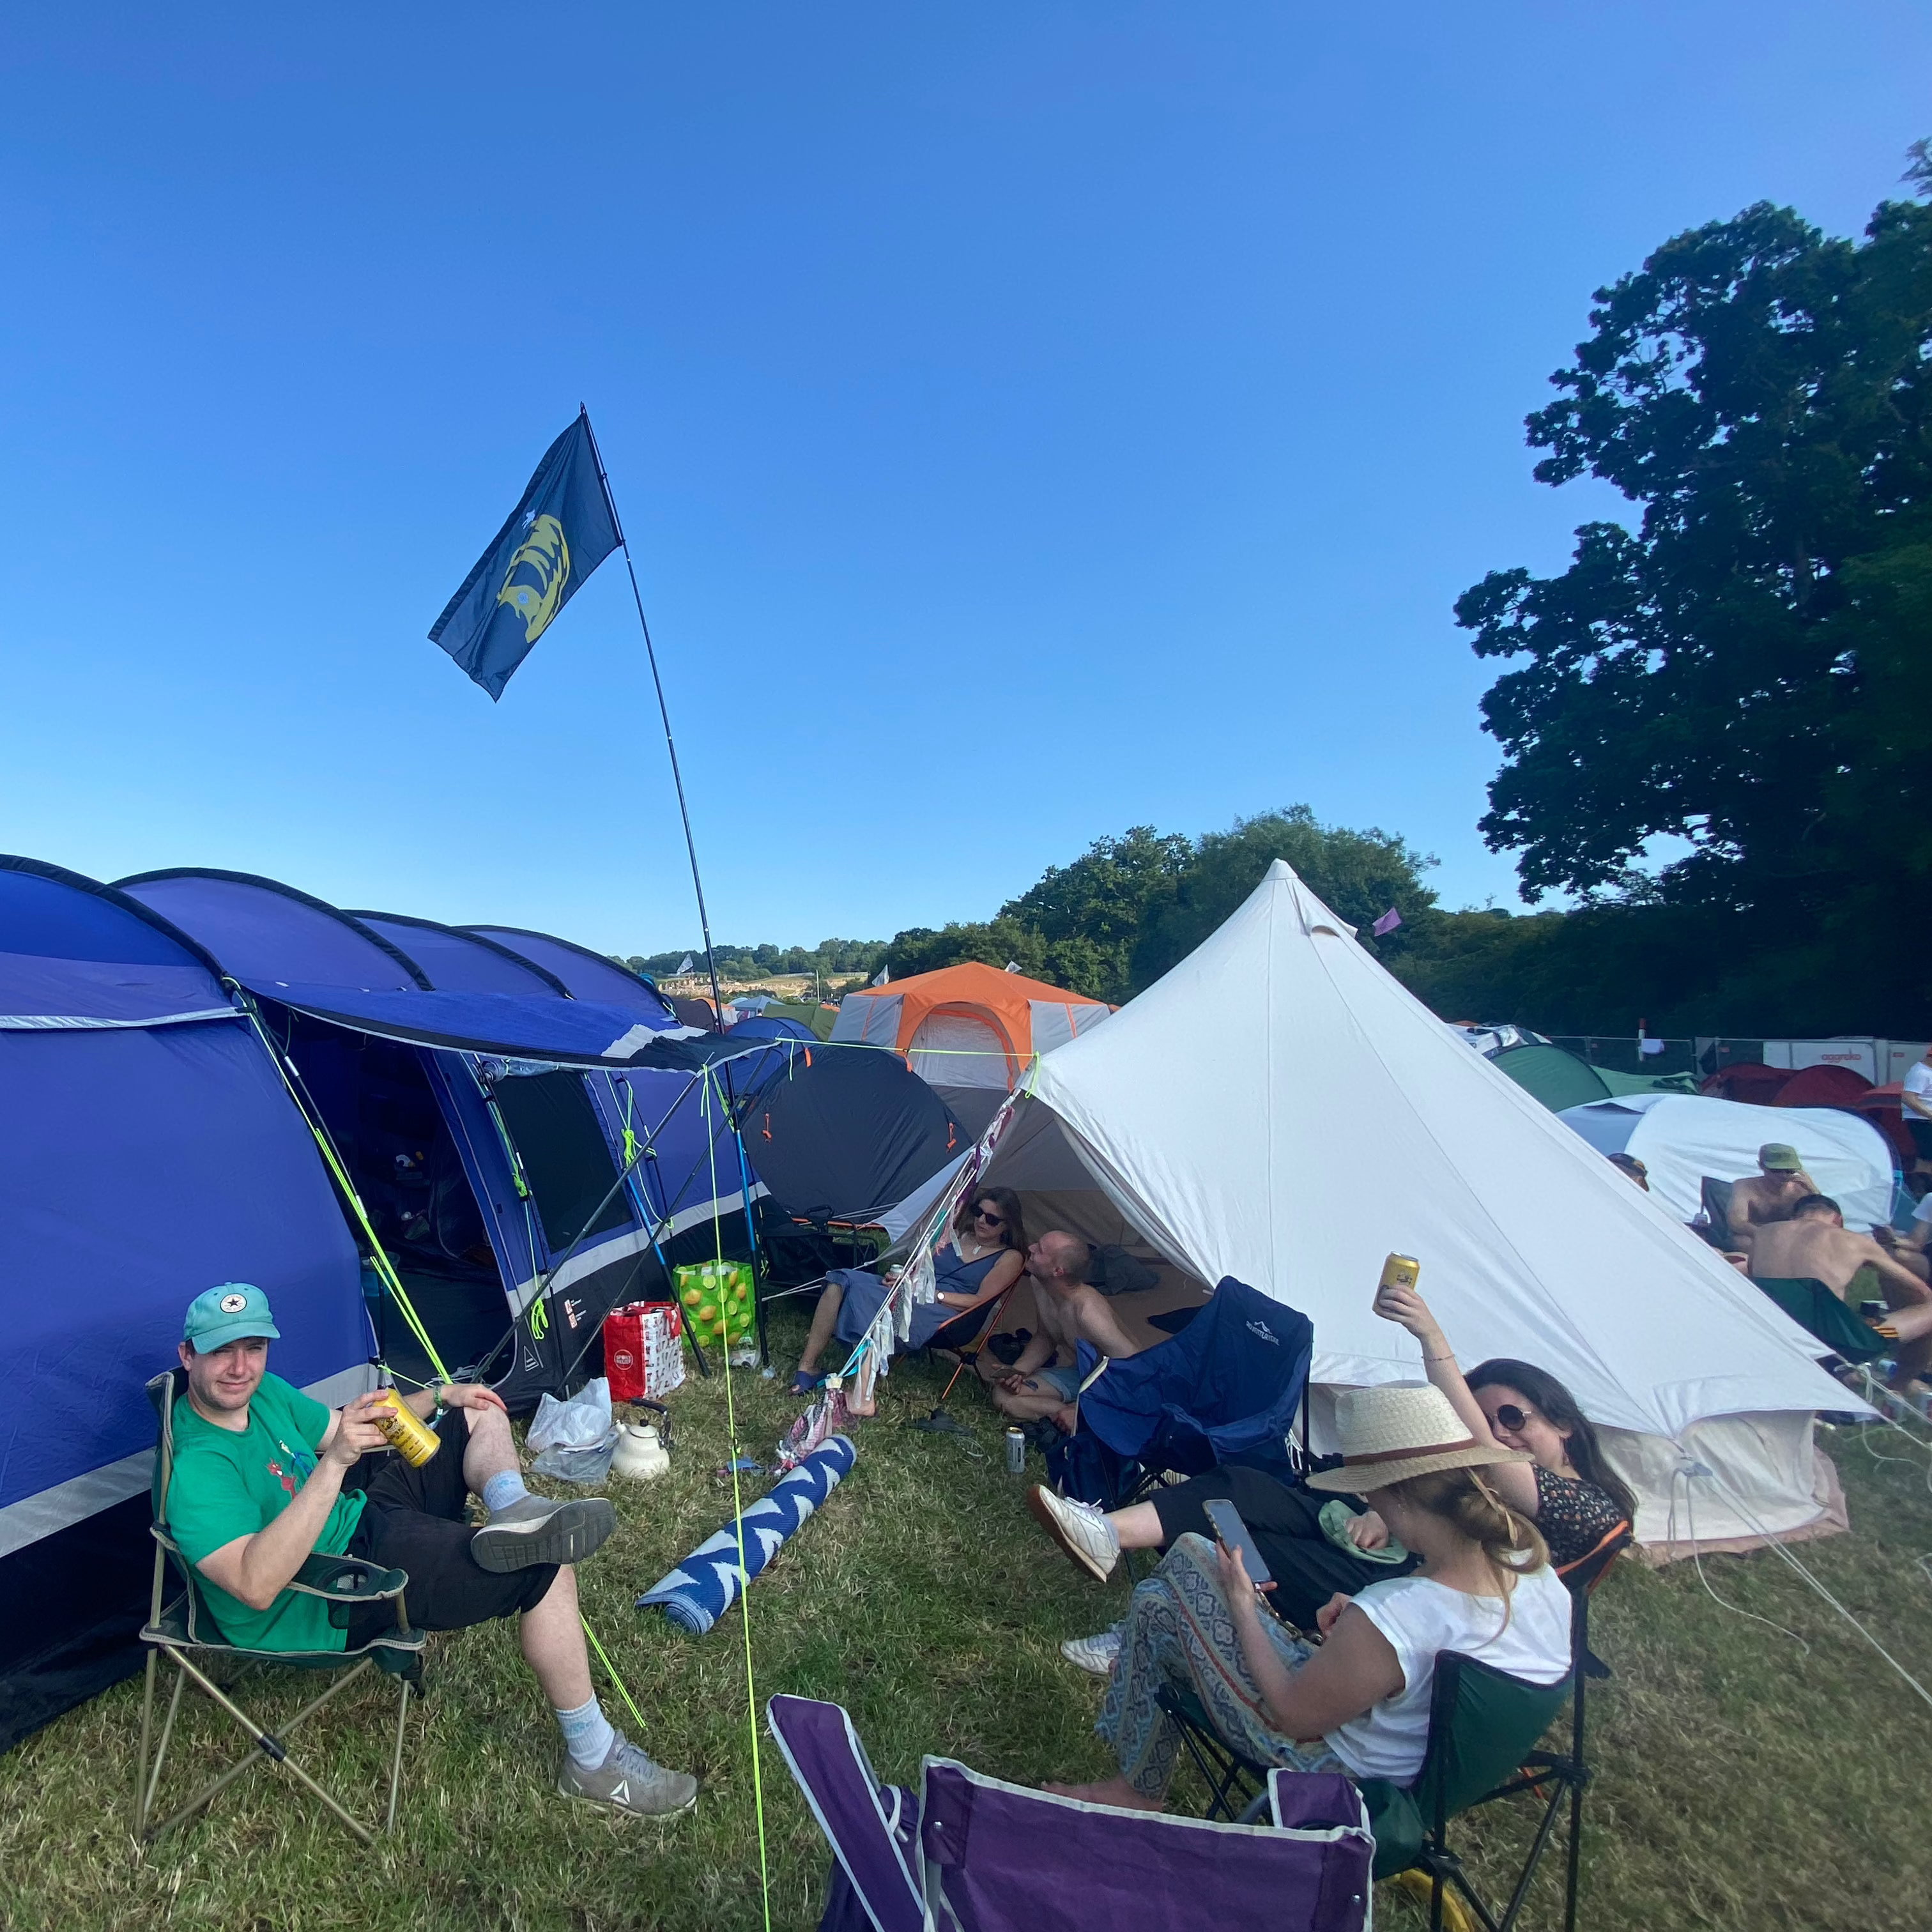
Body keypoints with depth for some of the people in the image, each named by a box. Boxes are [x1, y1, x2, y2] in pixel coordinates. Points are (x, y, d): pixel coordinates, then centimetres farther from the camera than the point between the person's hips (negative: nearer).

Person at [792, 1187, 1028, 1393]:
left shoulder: (1010, 1258, 3)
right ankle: (807, 1366, -17)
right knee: (843, 1280, -17)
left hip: (949, 1319, -7)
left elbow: (980, 1301, -7)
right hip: (912, 1299, 7)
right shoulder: (959, 1235, 19)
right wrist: (902, 1279, -3)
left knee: (864, 1296, -32)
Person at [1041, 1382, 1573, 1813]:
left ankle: (1139, 1790, 29)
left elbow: (1298, 1718, -23)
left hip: (1335, 1768, -7)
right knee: (1190, 1552, 11)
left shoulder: (1387, 1621, -40)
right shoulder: (1542, 1574, -18)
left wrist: (1242, 1605, -11)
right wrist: (1363, 1616, -7)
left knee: (1157, 1607, 7)